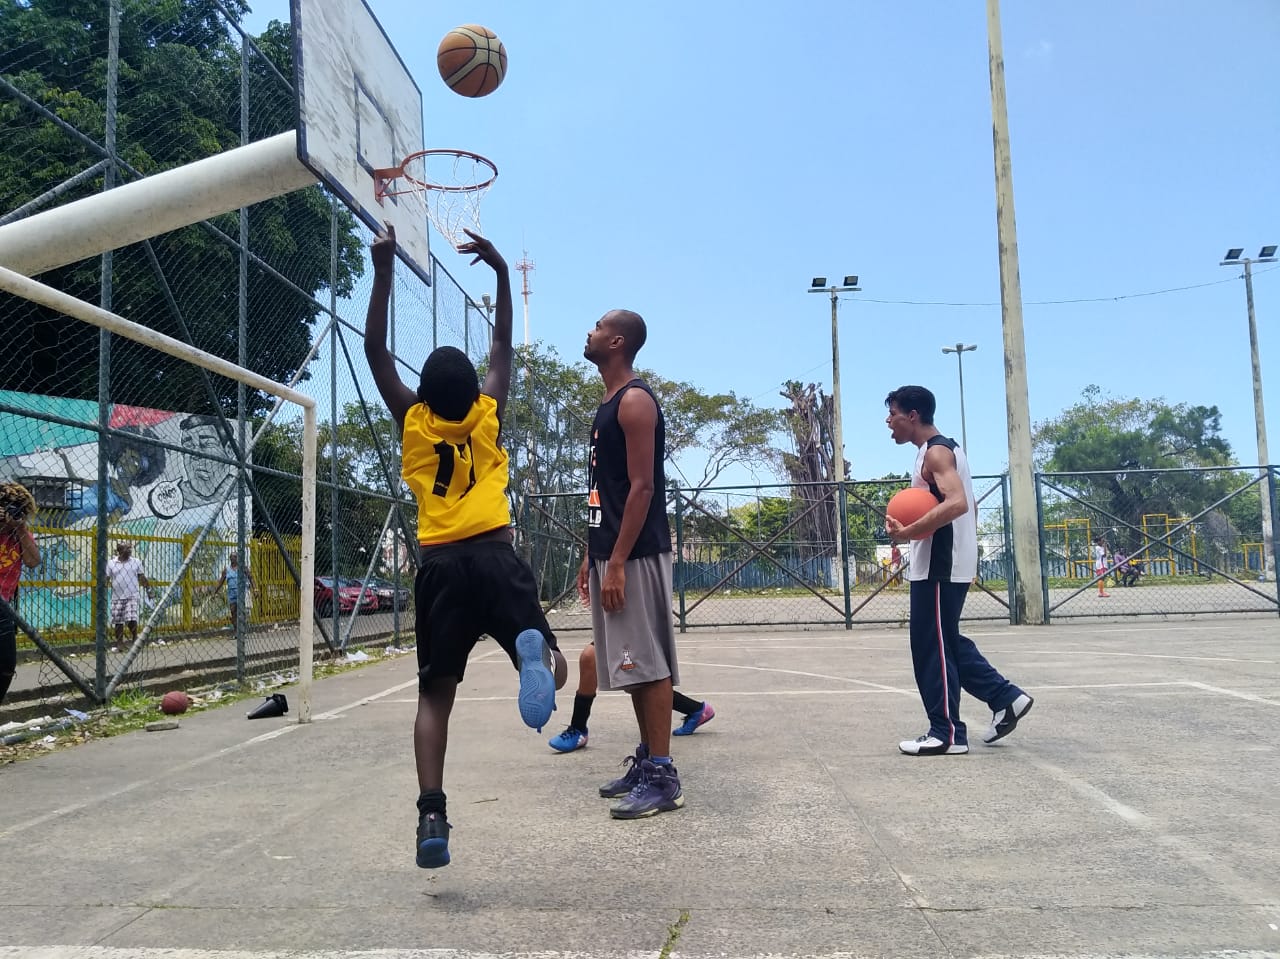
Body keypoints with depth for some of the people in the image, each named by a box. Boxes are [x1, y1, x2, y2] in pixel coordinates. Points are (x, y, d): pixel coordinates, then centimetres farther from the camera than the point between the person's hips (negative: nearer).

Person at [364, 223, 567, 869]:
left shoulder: (413, 422, 7)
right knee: (554, 666, 3)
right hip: (495, 558, -1)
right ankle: (536, 651, -35)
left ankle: (431, 814, -11)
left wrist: (383, 271, 12)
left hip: (440, 567, 1)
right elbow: (502, 345, 19)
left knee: (435, 695, 5)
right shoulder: (487, 417, 7)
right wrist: (501, 273, 19)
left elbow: (376, 351, 13)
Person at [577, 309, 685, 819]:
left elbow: (642, 486, -18)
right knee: (634, 665, 13)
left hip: (635, 555, -10)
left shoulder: (635, 400, -11)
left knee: (649, 664, -6)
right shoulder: (608, 405, 19)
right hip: (610, 552, 10)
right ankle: (647, 759, 22)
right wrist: (591, 556, 20)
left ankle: (662, 776, 1)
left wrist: (618, 562, -22)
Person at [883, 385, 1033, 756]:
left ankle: (947, 734, 3)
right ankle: (1006, 698, 20)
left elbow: (957, 503, -30)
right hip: (947, 562, 10)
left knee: (931, 646, -4)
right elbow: (967, 505, 24)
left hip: (939, 566, -10)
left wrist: (908, 532, -28)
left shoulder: (936, 452, -14)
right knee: (947, 641, 18)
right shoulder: (944, 449, 17)